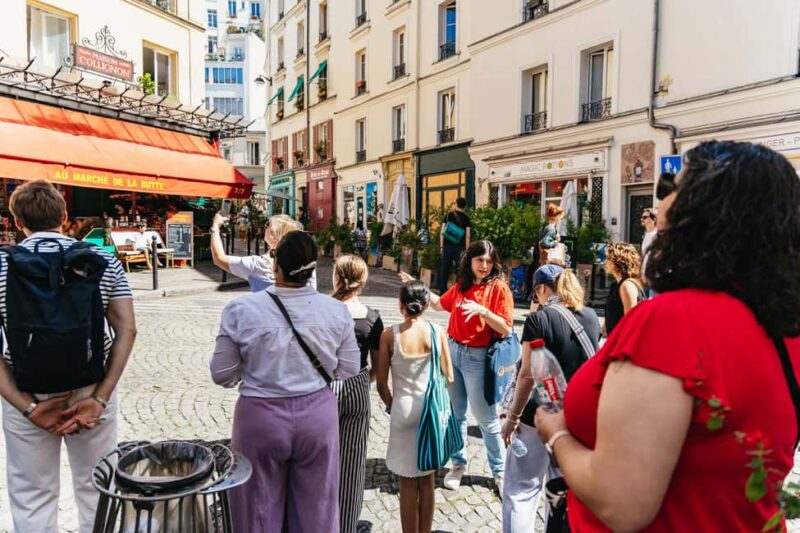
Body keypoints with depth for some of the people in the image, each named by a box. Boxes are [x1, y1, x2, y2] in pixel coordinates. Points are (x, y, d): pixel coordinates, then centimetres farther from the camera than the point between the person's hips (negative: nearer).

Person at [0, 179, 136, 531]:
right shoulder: (104, 261, -2)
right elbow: (126, 330, -8)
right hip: (92, 393, 1)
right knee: (97, 490, 17)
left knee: (33, 499, 15)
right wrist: (99, 397, -9)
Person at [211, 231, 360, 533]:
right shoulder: (336, 310, -9)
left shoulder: (241, 310, -14)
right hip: (318, 415, 2)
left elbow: (222, 375, -5)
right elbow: (348, 370, 1)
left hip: (261, 417, -1)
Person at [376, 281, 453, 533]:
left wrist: (392, 406, 10)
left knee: (408, 482, 12)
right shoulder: (438, 332, -8)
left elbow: (381, 383, -8)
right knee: (427, 480, 17)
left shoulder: (390, 335, -12)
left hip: (403, 411, -2)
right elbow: (448, 377, -1)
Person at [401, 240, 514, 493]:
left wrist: (482, 311, -28)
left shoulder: (499, 288, -9)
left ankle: (500, 471, 22)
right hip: (452, 351, 5)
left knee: (486, 419, 4)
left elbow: (506, 328, -15)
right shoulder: (461, 286, 6)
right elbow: (440, 304, 23)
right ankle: (458, 464, 31)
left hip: (478, 357, -5)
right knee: (455, 414, 14)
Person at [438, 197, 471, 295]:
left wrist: (441, 246, 5)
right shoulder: (466, 218, 2)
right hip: (460, 247, -2)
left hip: (448, 246, 2)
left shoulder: (448, 215, 6)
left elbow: (442, 232, 2)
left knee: (445, 269, 8)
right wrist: (466, 250, 1)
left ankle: (442, 292, 11)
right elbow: (467, 236, -2)